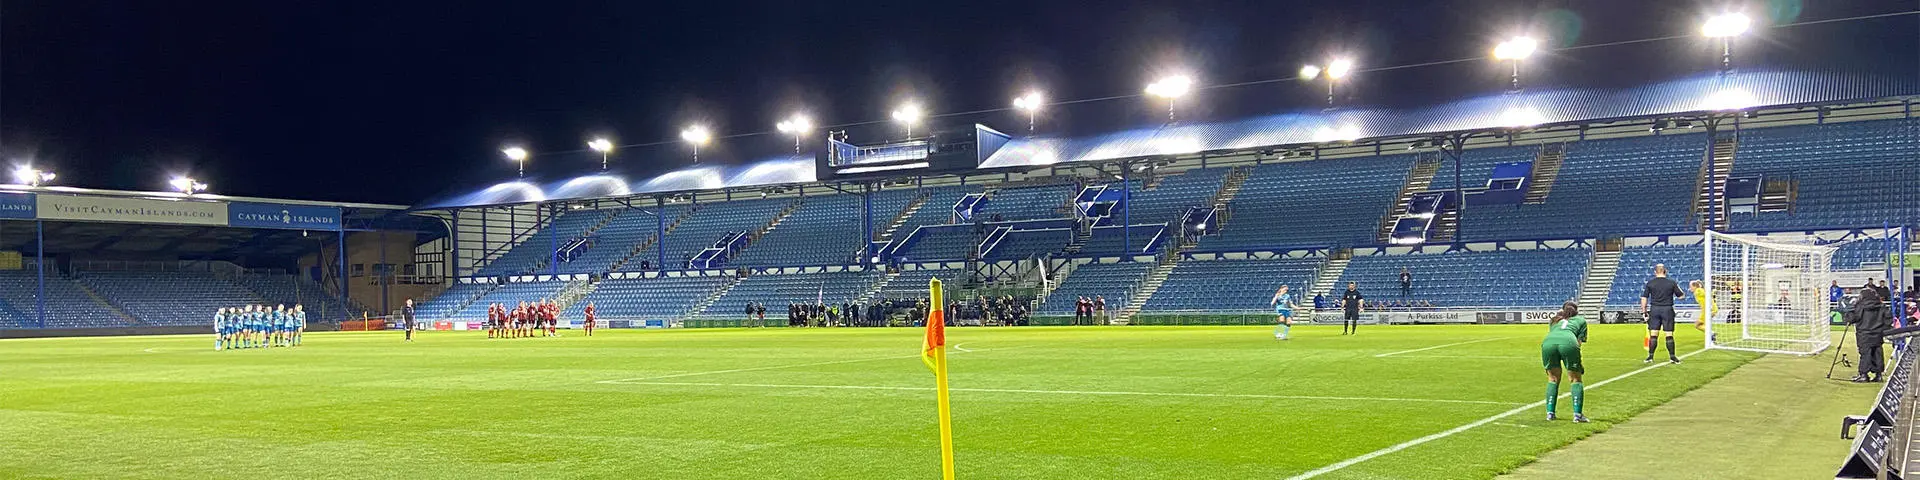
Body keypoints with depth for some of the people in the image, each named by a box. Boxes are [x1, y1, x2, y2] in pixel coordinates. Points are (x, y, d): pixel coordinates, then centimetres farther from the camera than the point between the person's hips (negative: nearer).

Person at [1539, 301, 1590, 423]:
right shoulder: (1581, 320, 31)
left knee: (1553, 378, 19)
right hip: (1568, 342, -3)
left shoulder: (1554, 320, 40)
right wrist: (1577, 364, 19)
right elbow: (1579, 342, 19)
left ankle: (1550, 413, 14)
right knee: (1576, 379, 11)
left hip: (1548, 343, 3)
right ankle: (1577, 414, 2)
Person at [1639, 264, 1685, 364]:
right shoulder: (1671, 282, -2)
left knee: (1653, 335, 5)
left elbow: (1644, 298, 0)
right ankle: (1672, 357, 6)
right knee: (1669, 335, 3)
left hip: (1654, 310, 1)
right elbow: (1681, 295, 5)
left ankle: (1650, 356, 5)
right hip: (1667, 310, -1)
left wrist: (1644, 311, 6)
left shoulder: (1650, 282, 0)